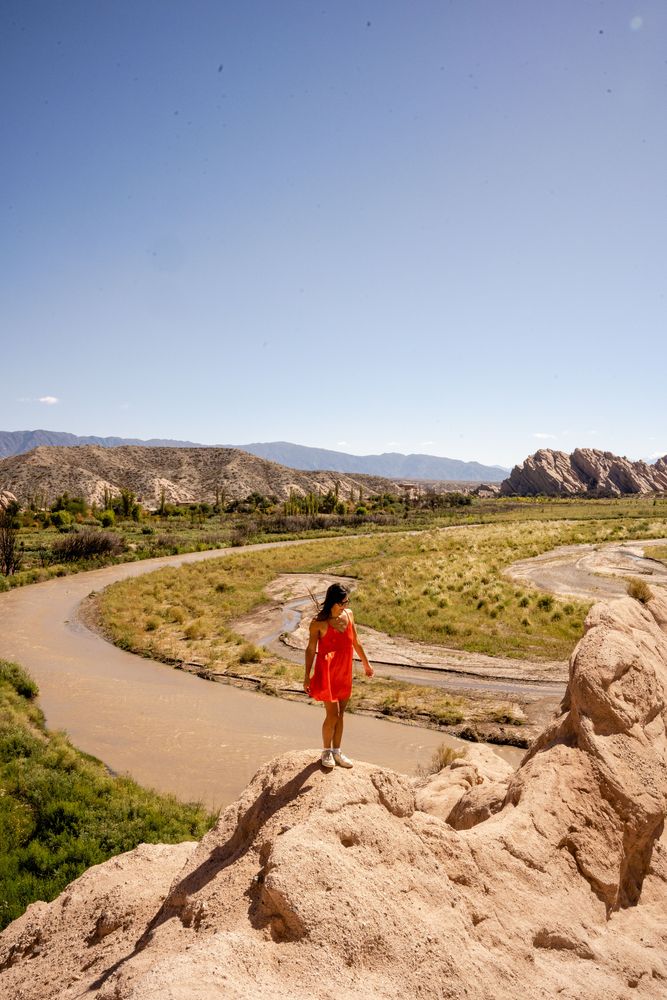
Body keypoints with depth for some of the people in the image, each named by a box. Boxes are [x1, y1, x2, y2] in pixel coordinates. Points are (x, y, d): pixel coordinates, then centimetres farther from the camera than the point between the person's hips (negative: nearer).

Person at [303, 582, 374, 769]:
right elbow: (311, 649, -8)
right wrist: (307, 675, -8)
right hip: (327, 672, -5)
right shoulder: (319, 622, -15)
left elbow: (355, 642, 13)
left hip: (345, 672, 5)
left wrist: (366, 663, 19)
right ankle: (326, 751, 20)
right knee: (332, 714, -2)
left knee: (340, 714, 13)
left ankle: (337, 751, 28)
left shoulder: (348, 615, 1)